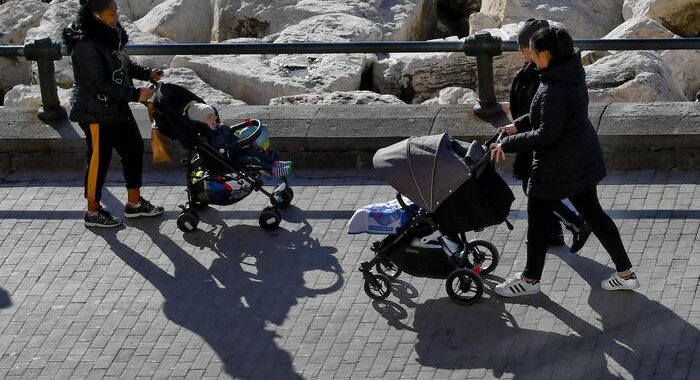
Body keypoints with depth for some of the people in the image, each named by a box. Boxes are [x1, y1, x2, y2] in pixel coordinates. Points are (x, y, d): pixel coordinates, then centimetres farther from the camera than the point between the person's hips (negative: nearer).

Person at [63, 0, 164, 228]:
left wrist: (147, 74, 3)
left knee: (134, 149, 15)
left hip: (117, 108, 9)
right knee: (99, 160, 2)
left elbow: (123, 65, 19)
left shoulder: (110, 35, 4)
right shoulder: (86, 46, -24)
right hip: (96, 113, -9)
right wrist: (135, 95, -27)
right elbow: (99, 84, -27)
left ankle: (134, 203, 28)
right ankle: (93, 213, 17)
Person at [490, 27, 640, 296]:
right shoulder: (572, 72, 1)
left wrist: (508, 145, -19)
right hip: (582, 159, 9)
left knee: (538, 217, 10)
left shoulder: (554, 89, -30)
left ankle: (530, 279, 27)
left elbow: (546, 135, -28)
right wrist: (518, 125, 12)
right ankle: (625, 274, 23)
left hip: (558, 166, -9)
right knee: (592, 212, 18)